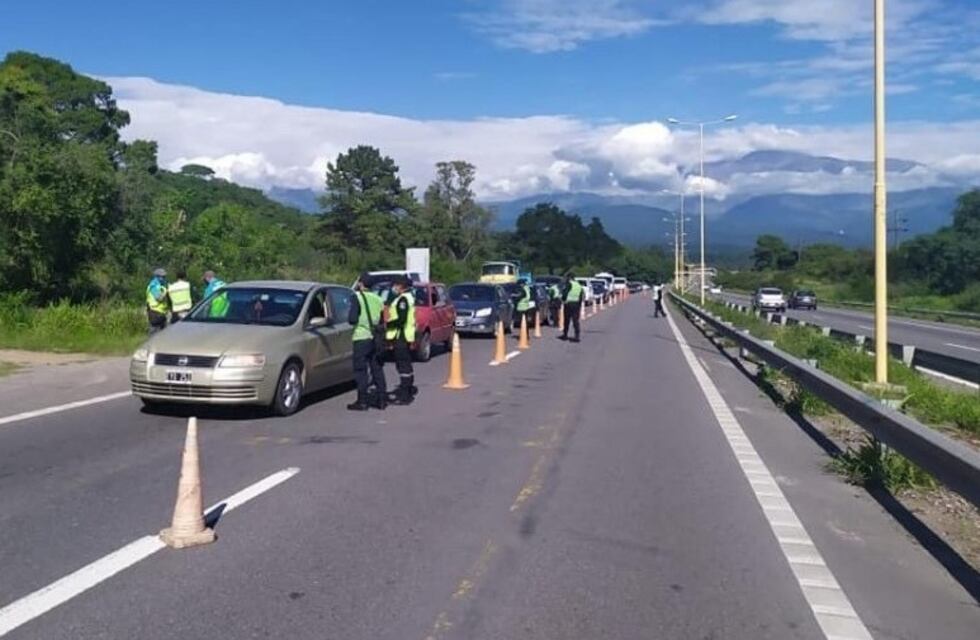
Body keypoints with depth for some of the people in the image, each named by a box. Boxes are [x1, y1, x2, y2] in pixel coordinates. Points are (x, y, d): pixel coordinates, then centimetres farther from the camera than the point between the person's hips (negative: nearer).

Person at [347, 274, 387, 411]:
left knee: (361, 370, -1)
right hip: (376, 338, 6)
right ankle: (381, 399, 15)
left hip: (361, 338, -6)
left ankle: (362, 401, -1)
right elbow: (383, 320, 13)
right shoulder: (377, 298, 11)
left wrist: (349, 317, 5)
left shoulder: (357, 297, -9)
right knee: (377, 369, 12)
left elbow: (352, 319, -15)